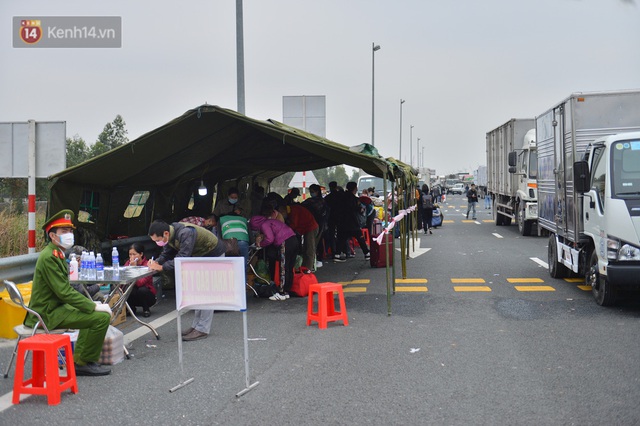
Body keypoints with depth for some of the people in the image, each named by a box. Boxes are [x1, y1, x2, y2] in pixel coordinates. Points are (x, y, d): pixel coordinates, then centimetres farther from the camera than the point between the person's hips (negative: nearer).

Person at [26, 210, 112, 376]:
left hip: (54, 308, 11)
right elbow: (64, 292, -25)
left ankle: (78, 360, 25)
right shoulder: (49, 257, -19)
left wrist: (92, 304, 5)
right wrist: (94, 306, -21)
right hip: (48, 314, -11)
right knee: (102, 317, -19)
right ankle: (85, 363, -3)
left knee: (92, 313, 27)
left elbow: (65, 290, 16)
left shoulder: (56, 254, 13)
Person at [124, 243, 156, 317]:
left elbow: (140, 283, -30)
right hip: (133, 295, 3)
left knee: (142, 290, -35)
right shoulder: (128, 263, -1)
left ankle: (146, 309, -6)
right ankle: (131, 308, 2)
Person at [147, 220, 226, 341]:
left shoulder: (185, 233, -37)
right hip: (200, 256, 9)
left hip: (213, 254, -9)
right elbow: (167, 253, 3)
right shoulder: (169, 235, -9)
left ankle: (202, 329, -10)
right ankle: (197, 325, 18)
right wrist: (156, 262, -17)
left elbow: (182, 259, -39)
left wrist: (161, 267, -38)